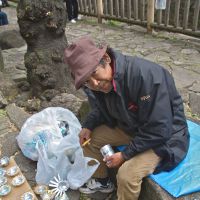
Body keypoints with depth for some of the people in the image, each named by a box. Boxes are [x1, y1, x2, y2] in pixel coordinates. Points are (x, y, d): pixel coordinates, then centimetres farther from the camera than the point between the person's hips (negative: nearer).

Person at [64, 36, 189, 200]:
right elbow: (104, 108, 11)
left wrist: (125, 154, -22)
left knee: (126, 174, -26)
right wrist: (88, 126, -6)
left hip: (164, 135, -7)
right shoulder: (101, 80, -10)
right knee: (89, 138, 5)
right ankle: (102, 181, 29)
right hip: (130, 126, 7)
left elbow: (158, 130, -30)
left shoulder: (145, 75, -35)